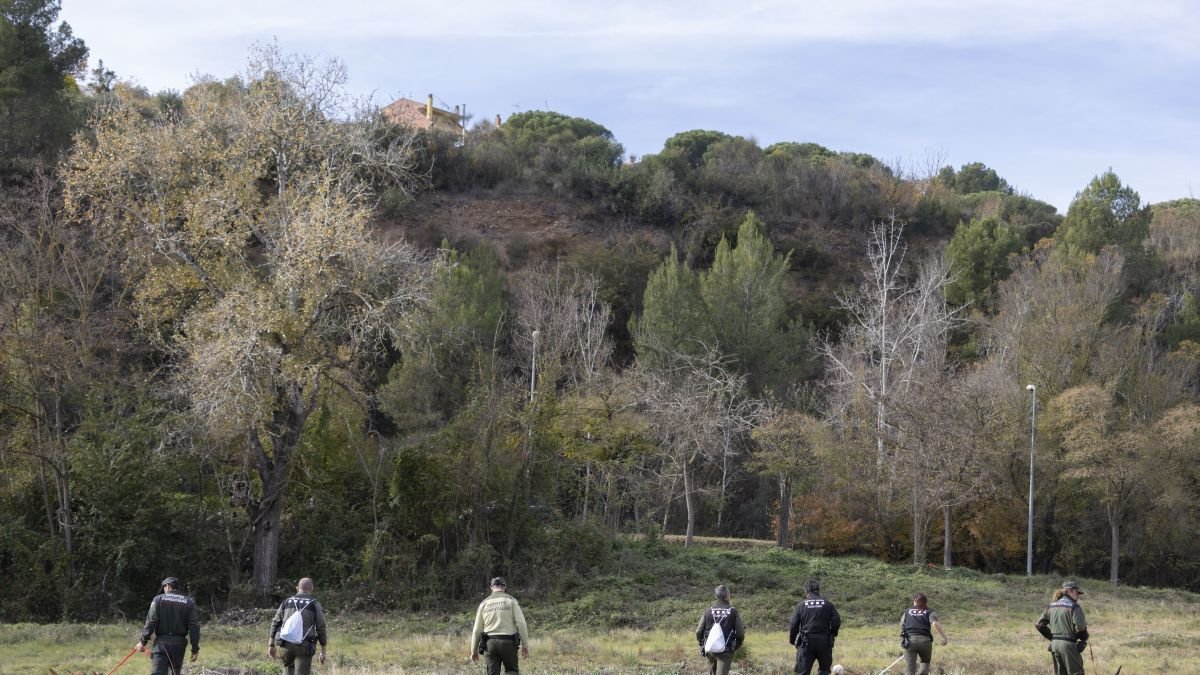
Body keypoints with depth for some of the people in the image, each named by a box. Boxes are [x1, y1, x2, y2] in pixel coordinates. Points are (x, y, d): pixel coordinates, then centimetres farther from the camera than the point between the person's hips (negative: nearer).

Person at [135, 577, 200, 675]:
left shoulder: (158, 599, 0)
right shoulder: (189, 602, 6)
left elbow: (151, 622, -6)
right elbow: (194, 626, 2)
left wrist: (143, 641, -1)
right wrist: (195, 648, 5)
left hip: (162, 642, -3)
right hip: (179, 644, 3)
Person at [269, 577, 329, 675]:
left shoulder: (286, 602, 12)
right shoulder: (315, 604, 1)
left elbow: (275, 624, 8)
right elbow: (321, 629, -1)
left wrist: (271, 645, 12)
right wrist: (323, 652, 5)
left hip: (287, 644, 3)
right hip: (304, 647, -3)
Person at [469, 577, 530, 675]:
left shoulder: (484, 603, 8)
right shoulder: (511, 600, 0)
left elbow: (477, 629, 9)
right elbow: (521, 623, -8)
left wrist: (474, 650, 17)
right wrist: (525, 645, -3)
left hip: (490, 644, 2)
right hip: (508, 643, -2)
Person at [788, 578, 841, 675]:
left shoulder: (801, 605, 1)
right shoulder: (828, 604, 3)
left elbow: (794, 625, -2)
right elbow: (837, 622, -3)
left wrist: (792, 640, 12)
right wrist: (833, 634, 14)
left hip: (806, 642, -1)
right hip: (824, 642, 1)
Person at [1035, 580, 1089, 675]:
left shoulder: (1052, 606, 12)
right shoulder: (1074, 607, -9)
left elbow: (1039, 625, 11)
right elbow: (1080, 628, -17)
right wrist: (1084, 639, 4)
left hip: (1054, 644, 7)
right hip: (1068, 644, -7)